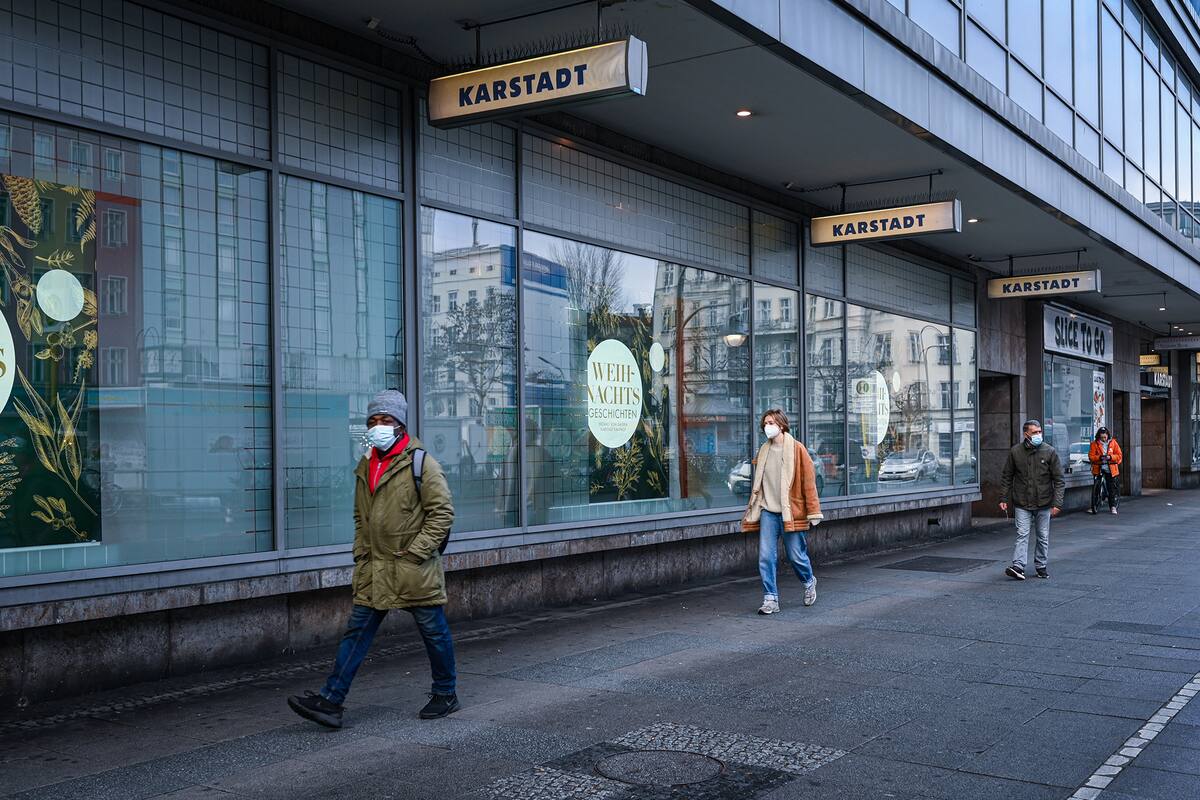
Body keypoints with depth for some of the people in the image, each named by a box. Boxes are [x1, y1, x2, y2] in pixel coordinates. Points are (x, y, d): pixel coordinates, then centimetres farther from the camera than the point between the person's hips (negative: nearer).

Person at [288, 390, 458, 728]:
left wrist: (416, 551, -15)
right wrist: (361, 554, 11)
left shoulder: (421, 463, -9)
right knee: (356, 632, 3)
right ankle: (331, 701, 5)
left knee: (434, 632, 7)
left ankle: (445, 695, 24)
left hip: (415, 572, -6)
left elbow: (442, 511, -11)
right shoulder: (365, 467, 12)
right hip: (374, 571, 6)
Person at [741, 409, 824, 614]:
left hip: (791, 512, -4)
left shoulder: (797, 449, -5)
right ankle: (771, 599, 3)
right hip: (768, 512, 4)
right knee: (766, 557, -4)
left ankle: (809, 582, 35)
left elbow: (809, 482, -6)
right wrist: (752, 510, 15)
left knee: (796, 556, 5)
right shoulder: (763, 451, 10)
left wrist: (813, 512, -8)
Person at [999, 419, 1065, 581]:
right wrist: (1004, 499, 2)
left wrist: (1057, 503, -10)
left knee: (1043, 537, 10)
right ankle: (1018, 567, -13)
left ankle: (1041, 566, 21)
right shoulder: (1015, 452, -1)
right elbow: (1006, 477, 7)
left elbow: (1059, 480, -3)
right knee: (1022, 535, -7)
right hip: (1022, 504, -1)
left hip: (1044, 503, 1)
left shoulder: (1050, 452, -3)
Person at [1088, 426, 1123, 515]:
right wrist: (1099, 457, -22)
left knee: (1112, 488, 4)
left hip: (1110, 469, 1)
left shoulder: (1113, 442, 3)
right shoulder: (1095, 444, 0)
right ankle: (1093, 507, 5)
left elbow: (1119, 455, 1)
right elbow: (1091, 456, -4)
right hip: (1098, 469, -1)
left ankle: (1113, 507, 16)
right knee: (1096, 488, -2)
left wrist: (1110, 457, -17)